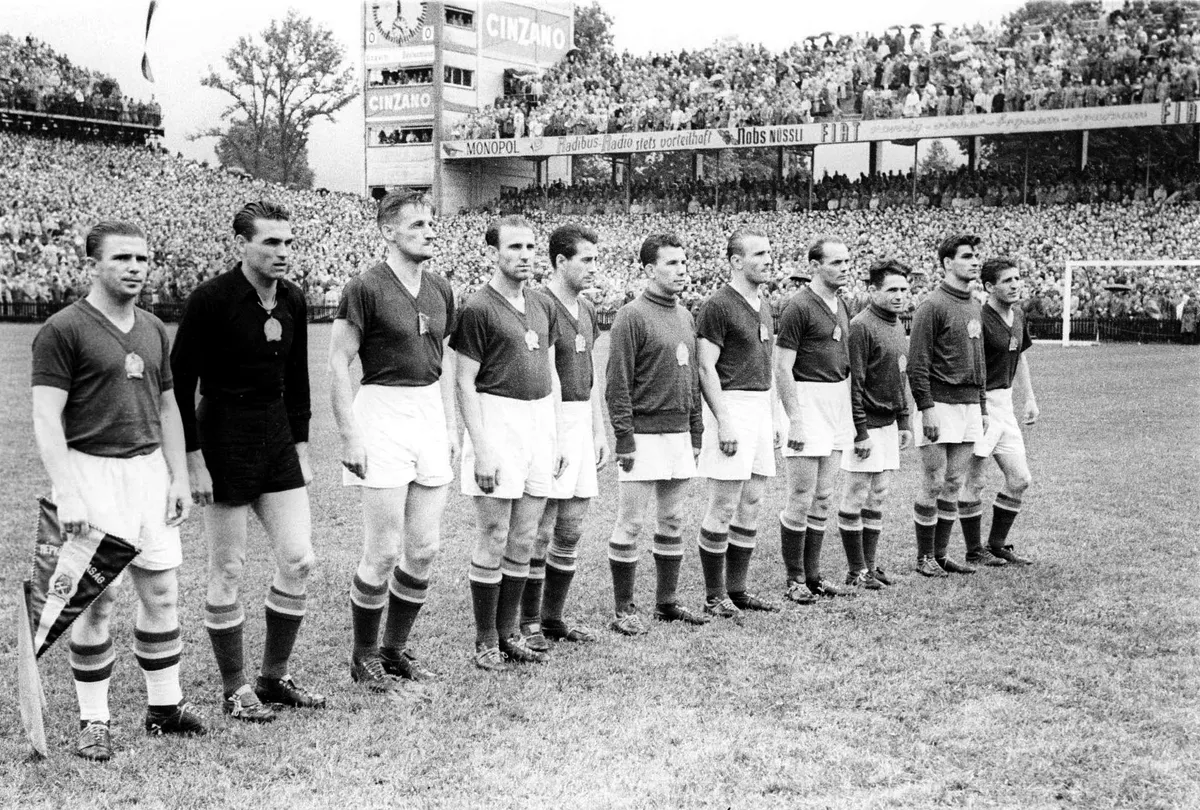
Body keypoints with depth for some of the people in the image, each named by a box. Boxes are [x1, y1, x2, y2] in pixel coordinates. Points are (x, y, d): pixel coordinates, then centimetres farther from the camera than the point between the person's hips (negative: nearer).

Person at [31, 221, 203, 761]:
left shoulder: (154, 331, 12)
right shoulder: (63, 331, -8)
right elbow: (46, 418, -12)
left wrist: (179, 478, 11)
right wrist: (67, 494, -18)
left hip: (149, 469, 6)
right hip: (92, 470, -6)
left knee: (161, 593, 8)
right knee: (98, 599, -2)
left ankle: (164, 705, 21)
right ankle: (92, 721, 9)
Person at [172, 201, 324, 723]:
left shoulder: (293, 301, 6)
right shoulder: (210, 300, -12)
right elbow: (179, 382, -11)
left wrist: (300, 448, 14)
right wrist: (193, 460, -14)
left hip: (277, 435, 6)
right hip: (224, 438, -6)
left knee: (298, 560, 3)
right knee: (227, 571, 2)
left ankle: (274, 678, 19)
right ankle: (235, 691, 15)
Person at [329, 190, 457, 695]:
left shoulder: (440, 291, 11)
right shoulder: (366, 288, -9)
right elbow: (338, 363, -10)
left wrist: (450, 423, 15)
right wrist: (350, 437, -13)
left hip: (430, 415, 7)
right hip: (382, 412, -6)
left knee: (424, 549, 8)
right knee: (383, 551, -4)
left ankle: (396, 648, 23)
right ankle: (363, 657, 12)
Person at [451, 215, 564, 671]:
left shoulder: (543, 307, 12)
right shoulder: (478, 309, -9)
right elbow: (465, 383, -10)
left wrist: (556, 437, 14)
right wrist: (481, 449, -15)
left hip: (539, 421, 7)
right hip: (497, 420, -6)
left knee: (523, 541, 11)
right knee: (494, 540, -2)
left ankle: (510, 632, 21)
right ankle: (485, 642, 9)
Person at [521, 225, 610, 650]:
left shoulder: (587, 310, 15)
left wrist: (599, 430, 18)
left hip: (581, 423, 8)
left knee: (571, 531, 11)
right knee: (540, 531, -3)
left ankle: (553, 616, 21)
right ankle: (528, 622, 7)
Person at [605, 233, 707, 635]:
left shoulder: (685, 316, 14)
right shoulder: (632, 316, -9)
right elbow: (617, 383, -12)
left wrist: (696, 432, 16)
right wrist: (624, 438, -15)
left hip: (679, 435, 7)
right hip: (644, 435, -7)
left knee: (673, 521, 12)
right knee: (630, 523, -2)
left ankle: (667, 602, 23)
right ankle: (624, 610, 6)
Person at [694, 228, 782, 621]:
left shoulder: (763, 307, 16)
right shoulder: (718, 305, -10)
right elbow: (706, 369, -14)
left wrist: (772, 419, 18)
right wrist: (724, 423, -19)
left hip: (761, 408, 9)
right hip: (732, 406, -8)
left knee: (751, 505, 10)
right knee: (724, 507, -4)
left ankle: (737, 589, 19)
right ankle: (714, 596, 4)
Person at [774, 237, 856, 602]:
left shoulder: (842, 306, 13)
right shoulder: (799, 307, -12)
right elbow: (782, 368, -14)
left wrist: (849, 417, 16)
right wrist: (794, 420, -18)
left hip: (837, 404, 8)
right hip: (807, 400, -8)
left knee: (823, 497, 12)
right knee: (801, 499, -3)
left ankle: (813, 573, 19)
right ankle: (795, 579, 6)